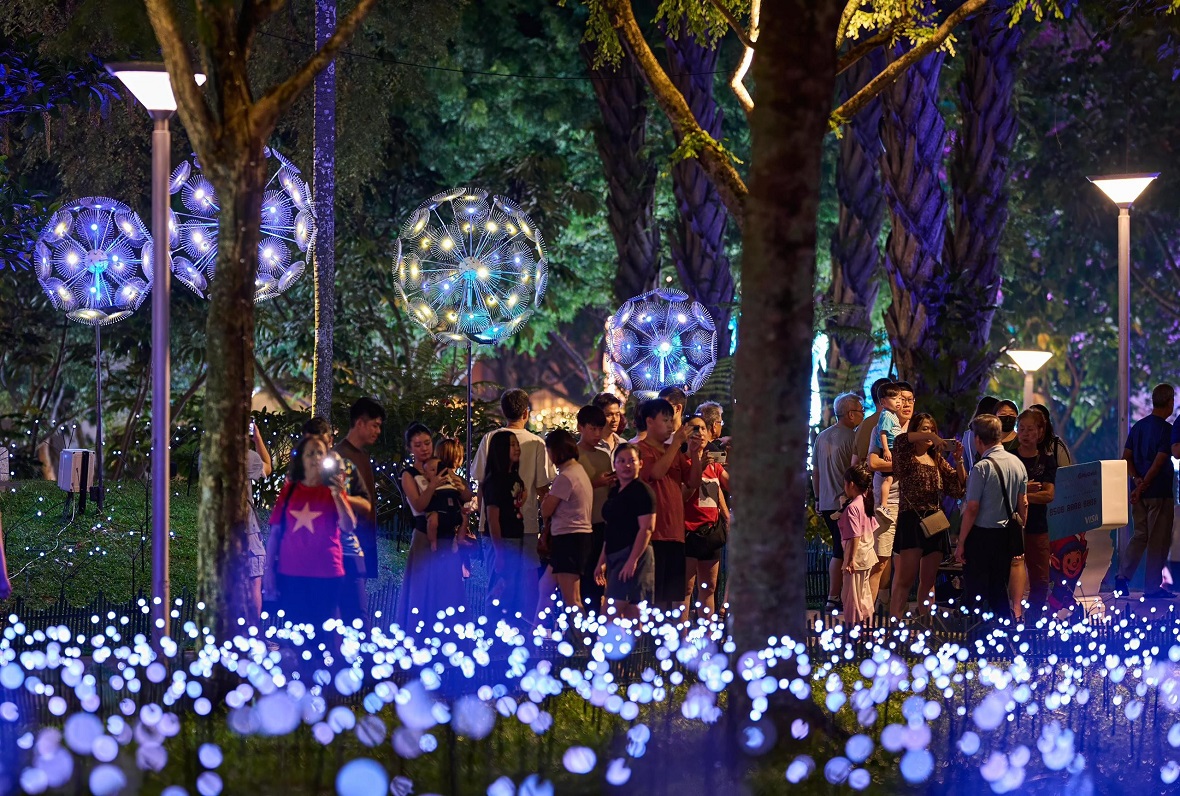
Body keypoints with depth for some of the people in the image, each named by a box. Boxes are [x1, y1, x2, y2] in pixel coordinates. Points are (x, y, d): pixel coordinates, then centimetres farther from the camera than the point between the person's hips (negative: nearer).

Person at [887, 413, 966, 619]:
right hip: (910, 520, -6)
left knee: (928, 581, 8)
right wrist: (931, 437, -26)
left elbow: (959, 486, 10)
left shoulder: (938, 461, 18)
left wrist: (958, 461, -3)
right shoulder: (906, 459, 2)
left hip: (935, 522, 6)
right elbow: (900, 440, -20)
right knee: (905, 579, -12)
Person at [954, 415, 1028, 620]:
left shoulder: (982, 467, -15)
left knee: (975, 595, -2)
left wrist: (961, 542, -10)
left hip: (982, 536, -7)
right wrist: (1018, 533, 21)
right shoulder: (1017, 463, 5)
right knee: (1000, 591, 16)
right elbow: (1023, 504, 11)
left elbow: (972, 508, -16)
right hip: (1007, 537, 7)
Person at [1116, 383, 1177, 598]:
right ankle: (1152, 586, 6)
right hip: (1159, 492, -7)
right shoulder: (1167, 430, -13)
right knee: (1158, 539, 2)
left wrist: (1136, 479, -3)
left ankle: (1123, 575, 2)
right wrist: (1143, 486, -14)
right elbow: (1158, 463, -18)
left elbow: (1126, 458, 8)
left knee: (1140, 534, 16)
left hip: (1140, 492, 7)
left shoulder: (1138, 427, 10)